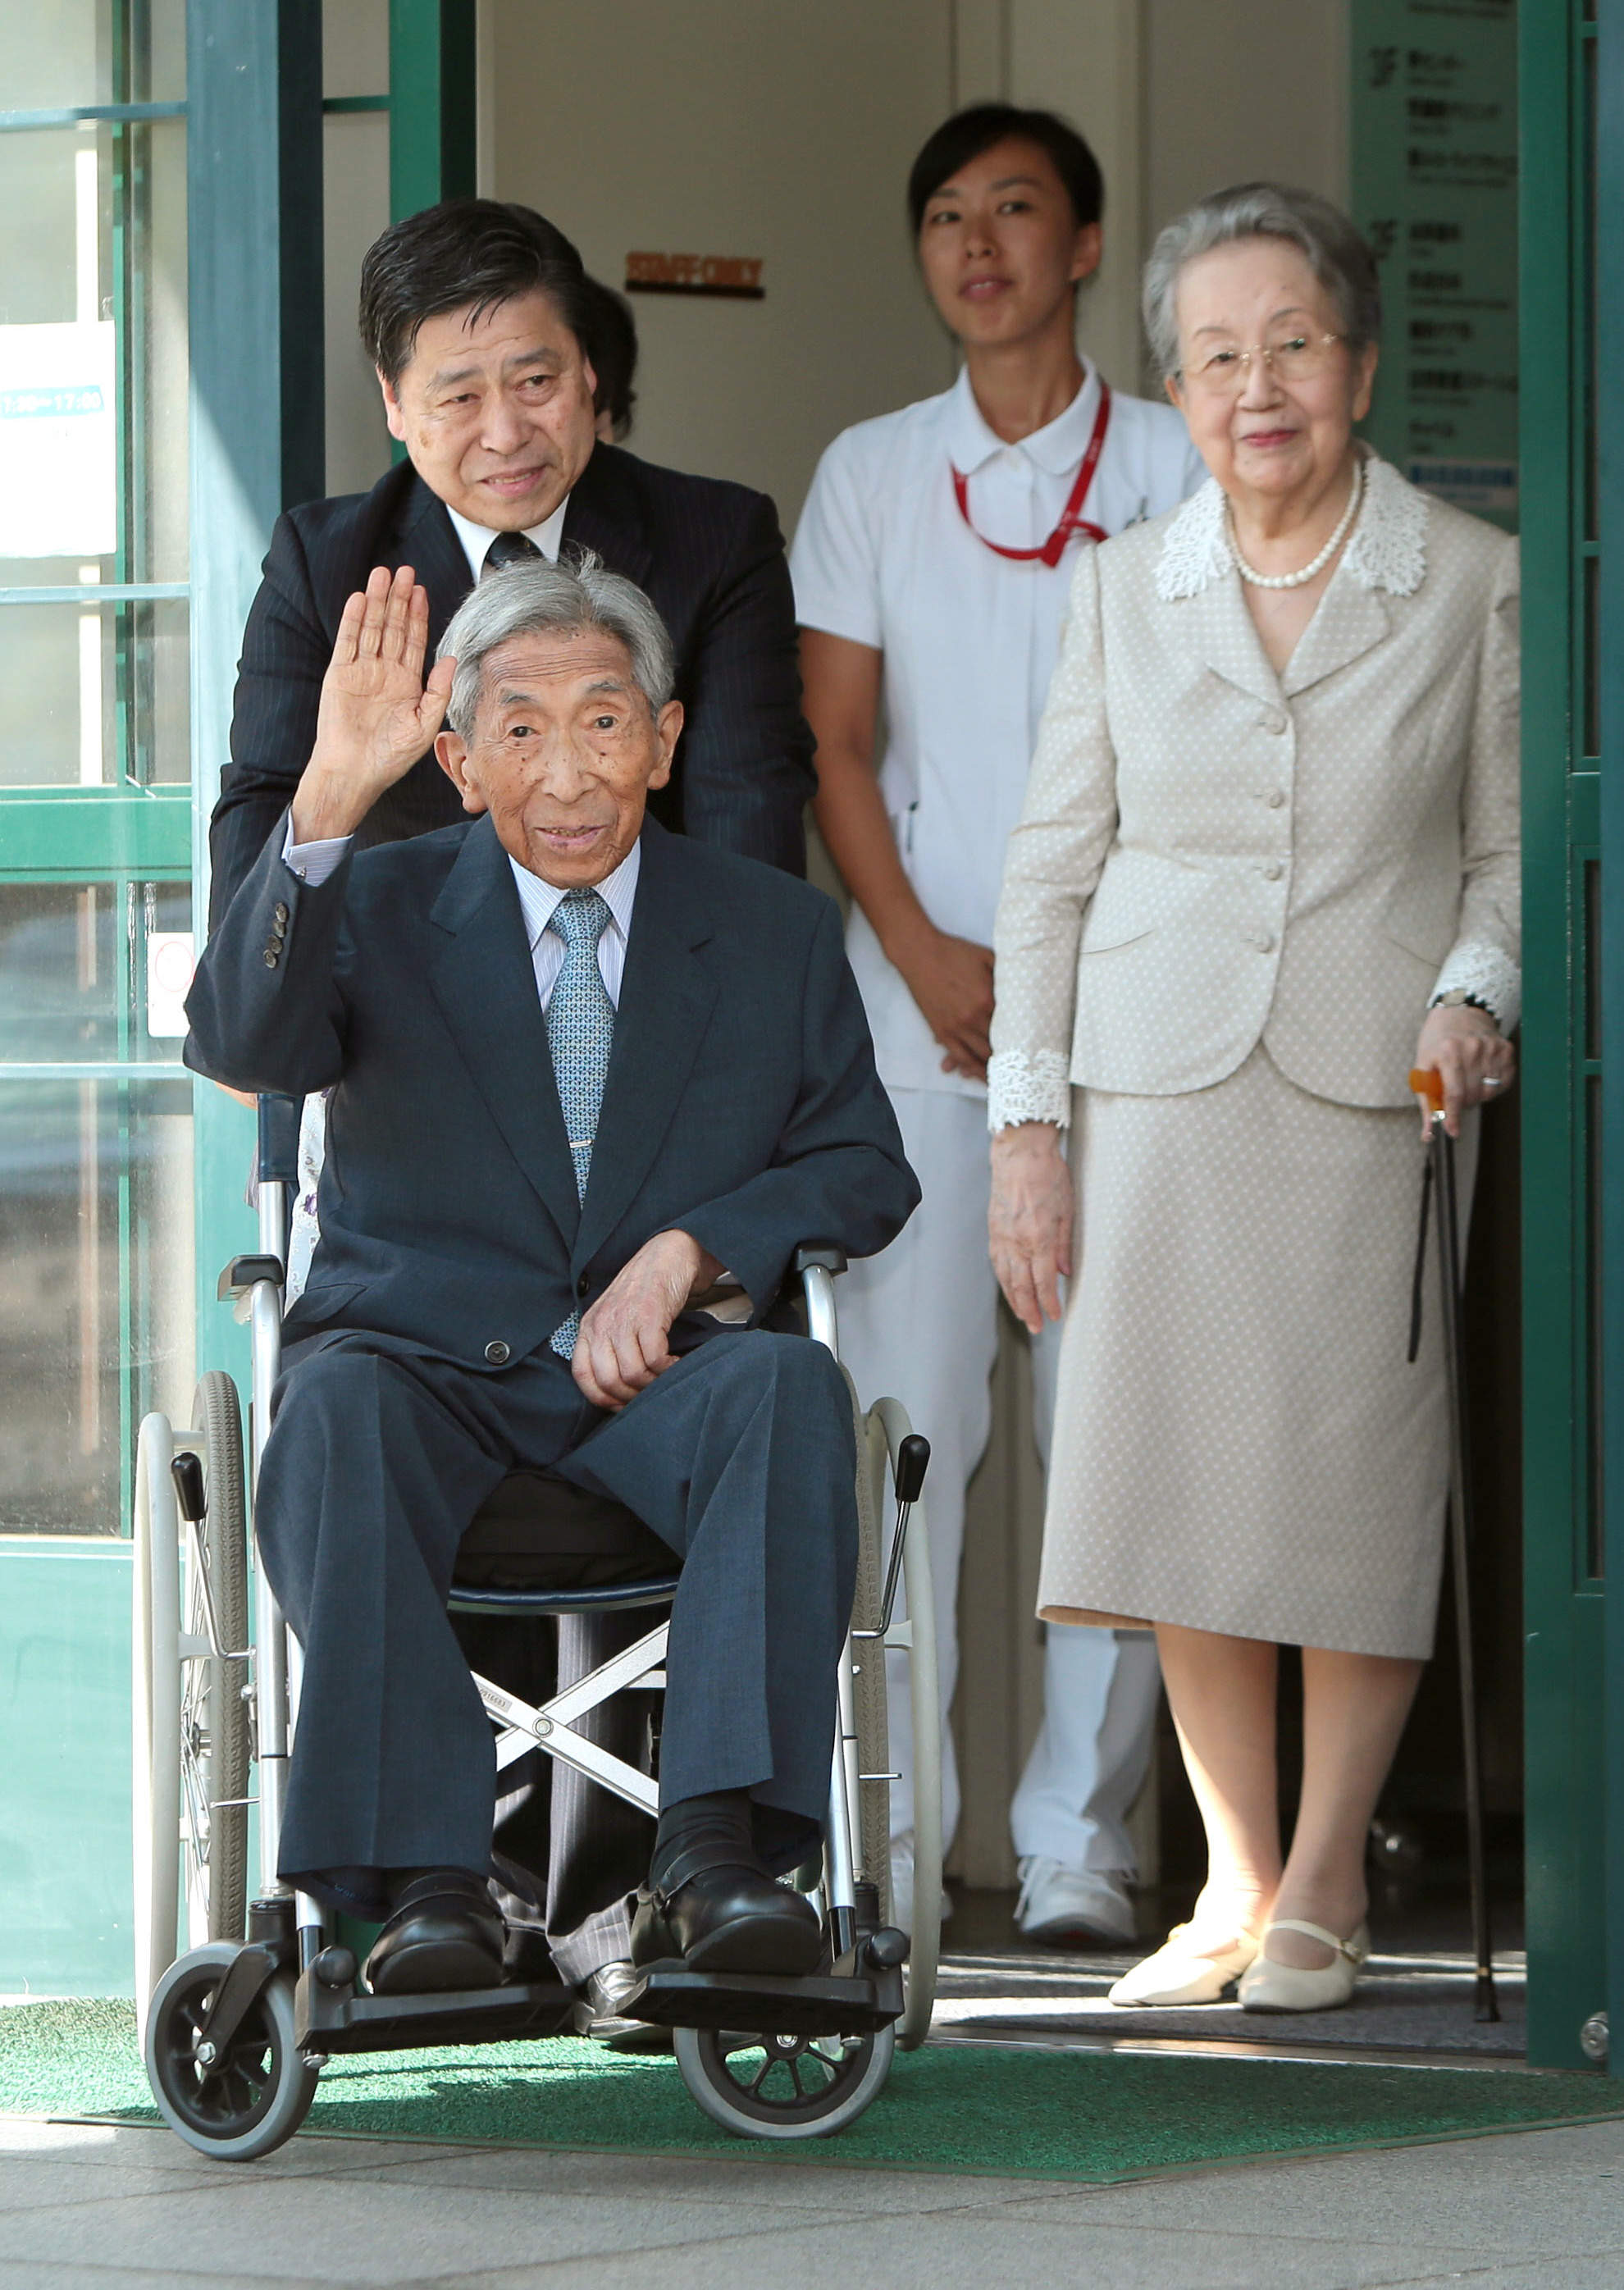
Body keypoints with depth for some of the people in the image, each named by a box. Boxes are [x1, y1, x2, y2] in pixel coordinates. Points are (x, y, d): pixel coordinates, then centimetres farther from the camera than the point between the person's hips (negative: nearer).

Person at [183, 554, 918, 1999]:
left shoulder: (774, 932, 14)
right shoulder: (381, 908, 9)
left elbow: (867, 1170, 11)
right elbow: (242, 1049, -11)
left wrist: (691, 1249, -9)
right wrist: (329, 801, -24)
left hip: (658, 1375, 1)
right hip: (426, 1355, -1)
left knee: (792, 1388, -33)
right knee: (342, 1414, -36)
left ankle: (716, 1853, -41)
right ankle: (426, 1881, -39)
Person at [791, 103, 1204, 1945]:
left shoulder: (1172, 466, 7)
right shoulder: (870, 473, 11)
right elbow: (832, 740, 7)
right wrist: (923, 953, -6)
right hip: (917, 987, 1)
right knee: (905, 1406, -5)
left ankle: (1080, 1839, 0)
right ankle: (884, 1837, -2)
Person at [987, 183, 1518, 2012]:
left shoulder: (1473, 583, 3)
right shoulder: (1125, 585, 9)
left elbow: (1514, 848, 7)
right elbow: (1052, 862, 9)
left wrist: (1475, 993, -12)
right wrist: (1027, 1117, 3)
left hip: (1377, 1086, -2)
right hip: (1163, 1081, 2)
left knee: (1354, 1474, -3)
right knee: (1182, 1472, -1)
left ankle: (1326, 1882, 9)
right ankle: (1234, 1877, 10)